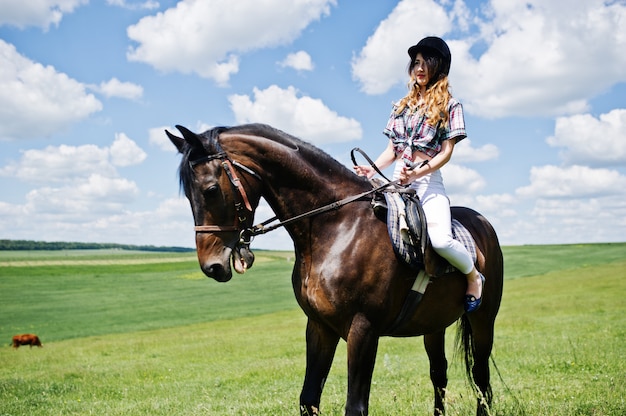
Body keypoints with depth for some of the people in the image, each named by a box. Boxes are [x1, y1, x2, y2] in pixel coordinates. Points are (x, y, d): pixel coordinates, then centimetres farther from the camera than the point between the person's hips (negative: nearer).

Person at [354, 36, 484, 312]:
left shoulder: (449, 106, 5)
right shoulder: (403, 105, 19)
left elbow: (446, 152, -3)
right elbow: (392, 150, 17)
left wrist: (417, 173, -19)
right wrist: (372, 169, -3)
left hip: (428, 181, -5)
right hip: (396, 181, 5)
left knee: (440, 240, -28)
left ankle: (473, 276, 3)